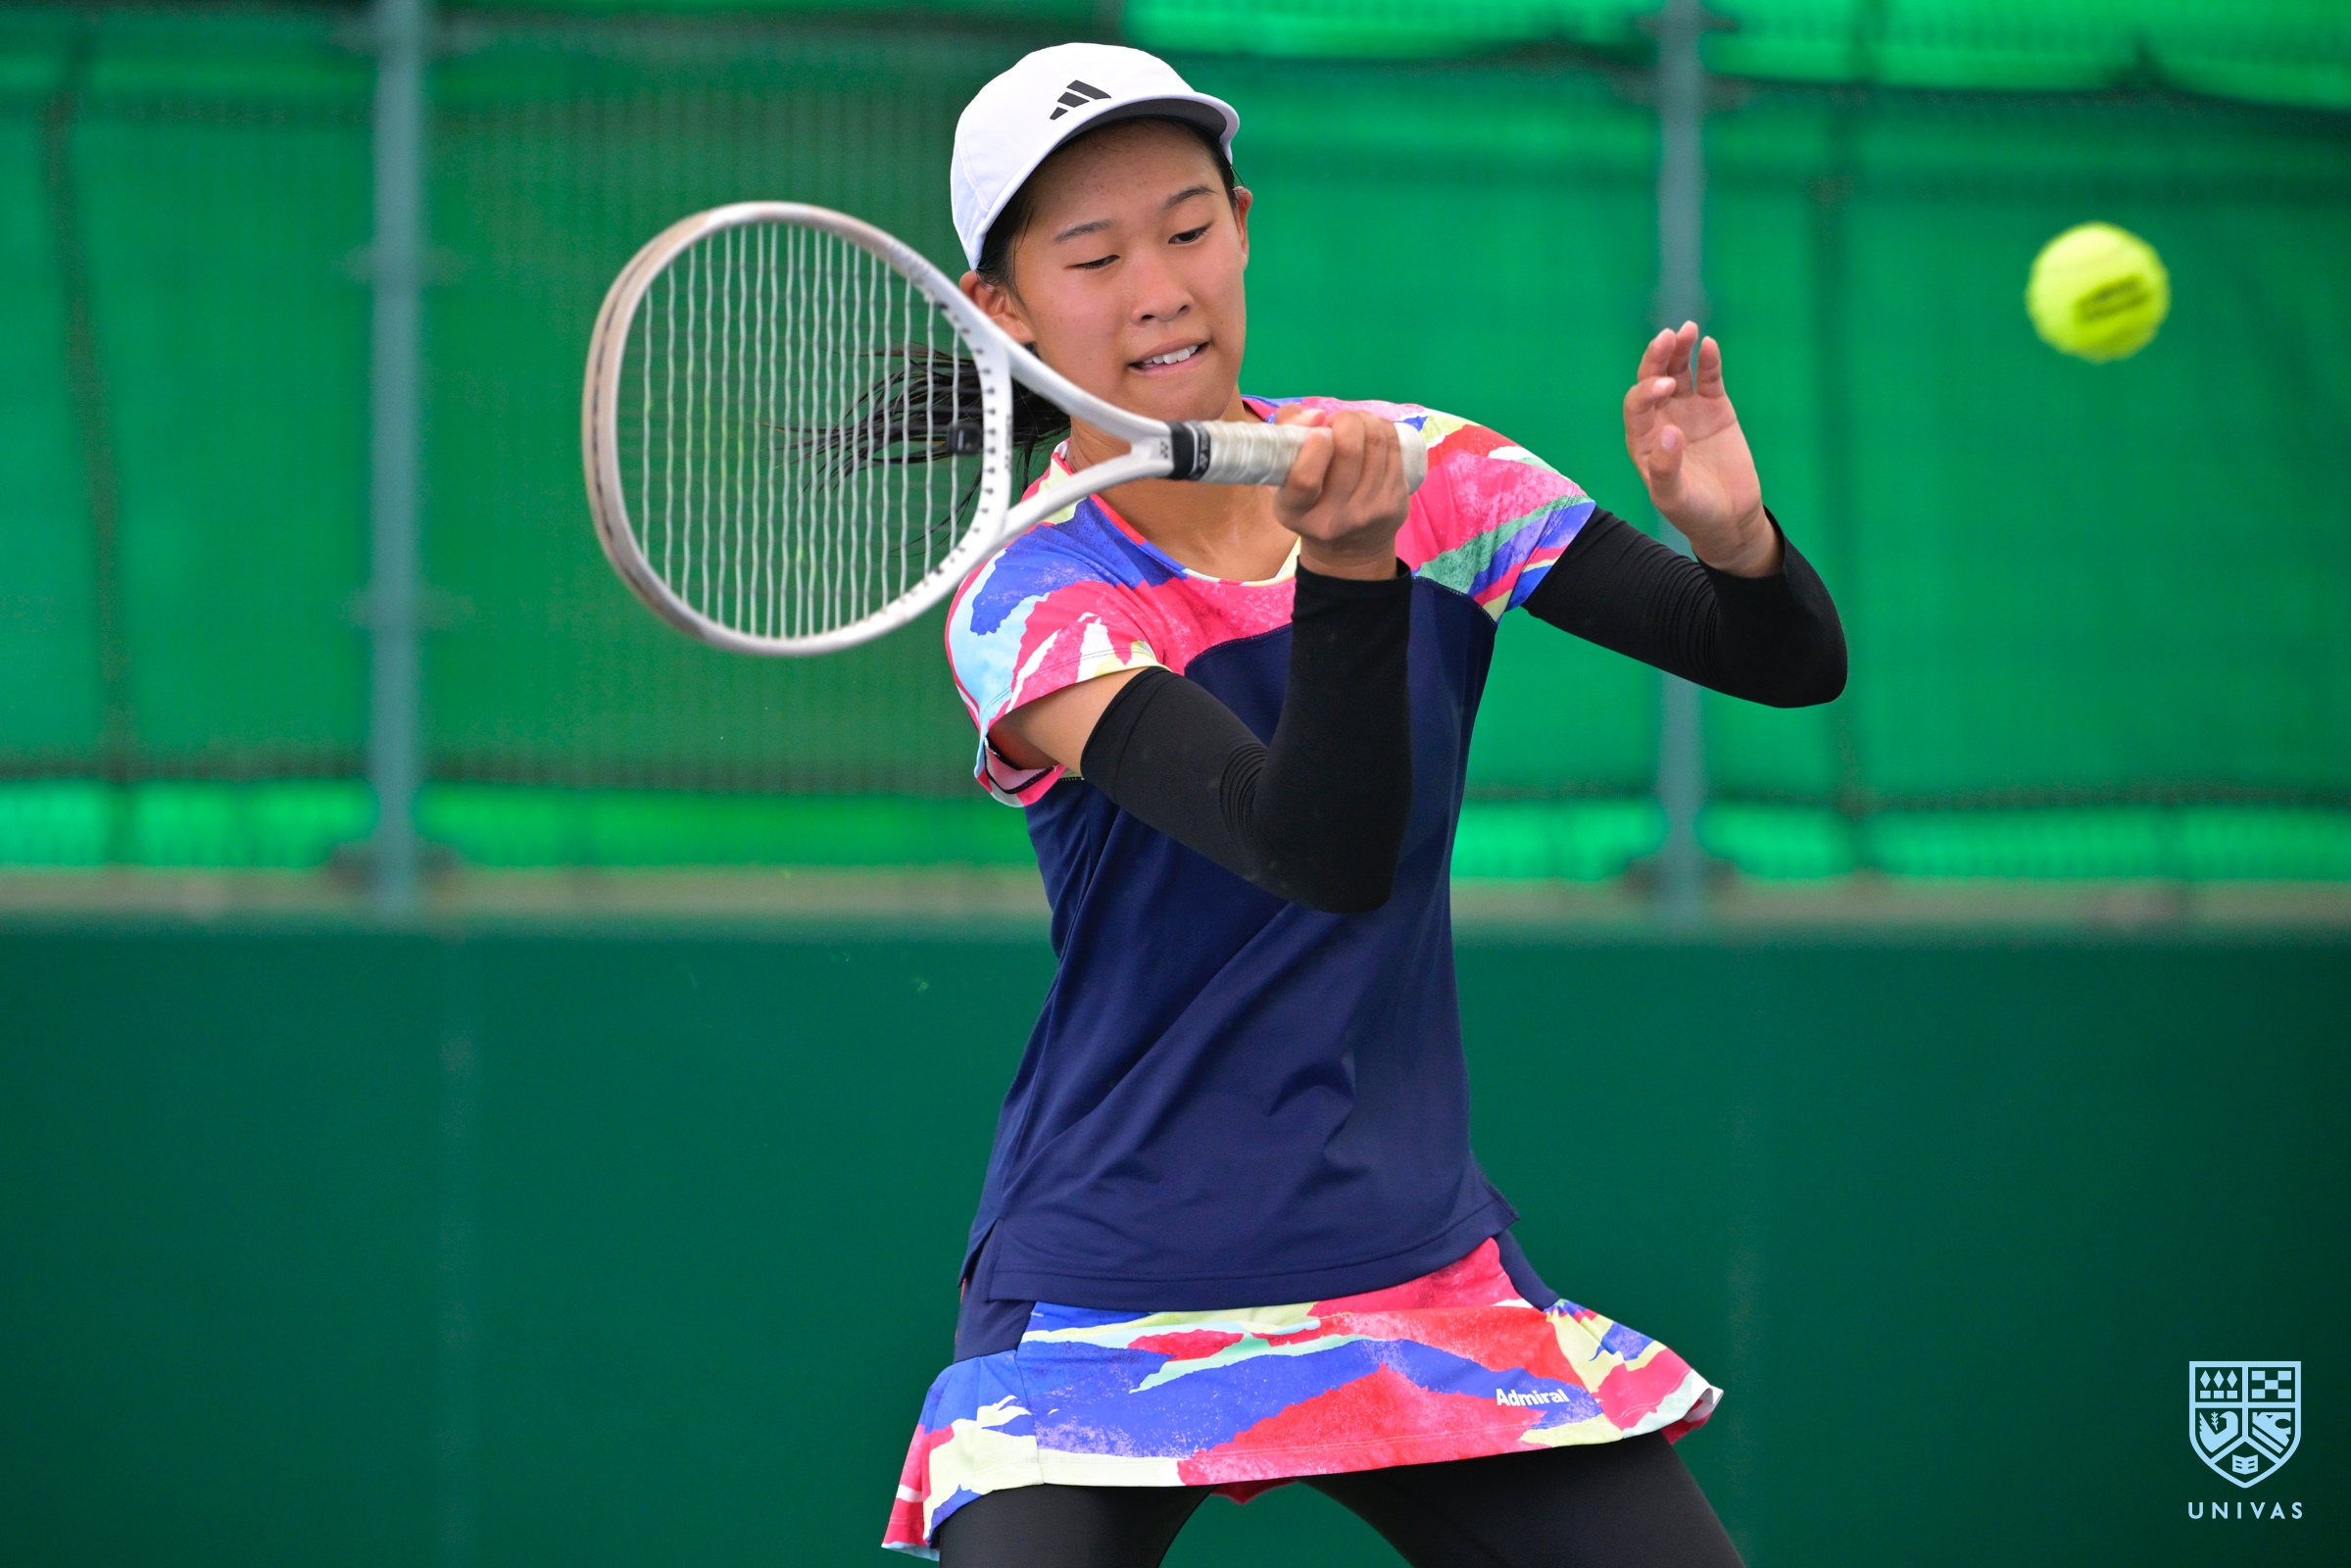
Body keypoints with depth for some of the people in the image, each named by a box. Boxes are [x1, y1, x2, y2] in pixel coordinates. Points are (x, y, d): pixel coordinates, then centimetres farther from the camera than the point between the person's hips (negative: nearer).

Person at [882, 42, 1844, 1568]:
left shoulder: (1429, 479, -1)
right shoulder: (1027, 601, -13)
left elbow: (1794, 664, -1)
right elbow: (1323, 854, -28)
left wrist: (1736, 535, -23)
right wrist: (1350, 569, -43)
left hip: (1423, 1264, 4)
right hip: (1108, 1311, -4)